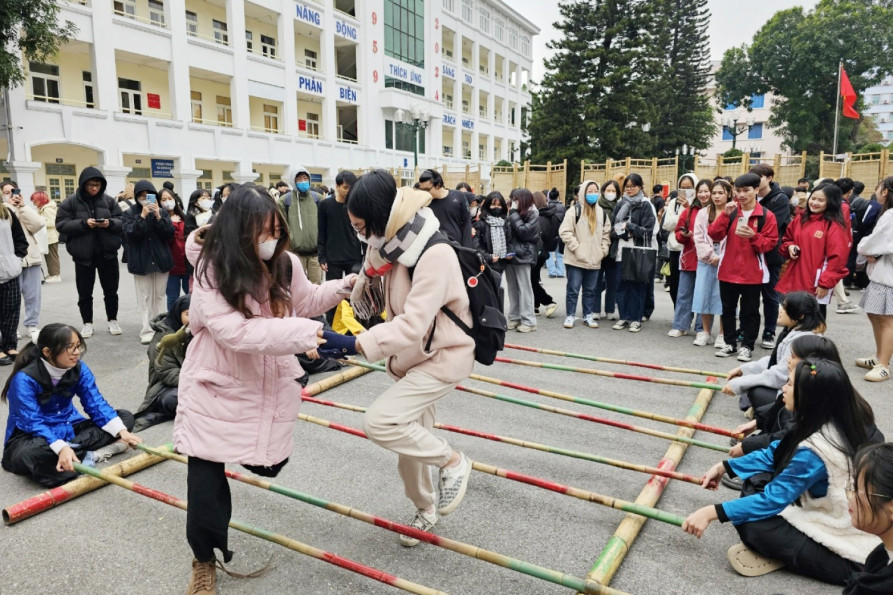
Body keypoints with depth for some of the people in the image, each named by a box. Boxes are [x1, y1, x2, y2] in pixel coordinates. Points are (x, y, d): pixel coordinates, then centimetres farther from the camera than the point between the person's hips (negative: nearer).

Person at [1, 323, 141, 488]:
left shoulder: (79, 369, -6)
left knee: (125, 417, -9)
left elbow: (96, 404, -9)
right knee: (27, 454, -42)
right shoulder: (25, 379, -22)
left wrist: (122, 432, -25)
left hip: (68, 429, 6)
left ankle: (73, 448, -26)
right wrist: (61, 448, -44)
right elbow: (33, 423, -28)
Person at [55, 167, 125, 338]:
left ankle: (112, 321, 23)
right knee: (85, 293, 8)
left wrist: (110, 223, -19)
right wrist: (84, 223, -21)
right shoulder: (71, 202, -4)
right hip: (83, 254, -1)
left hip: (107, 253, 1)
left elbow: (122, 221, 2)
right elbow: (61, 225, -8)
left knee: (111, 290, 10)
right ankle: (87, 323, 21)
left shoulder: (108, 200, 3)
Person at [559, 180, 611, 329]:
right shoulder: (574, 211, -6)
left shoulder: (602, 213, 10)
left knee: (590, 290, 12)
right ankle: (570, 316, 12)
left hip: (594, 260, 5)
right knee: (573, 289, 2)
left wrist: (603, 250, 4)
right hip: (576, 259, -5)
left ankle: (588, 315, 23)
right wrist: (576, 248, -15)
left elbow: (606, 233, 16)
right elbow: (565, 232, -11)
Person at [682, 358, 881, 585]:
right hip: (841, 521, 9)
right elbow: (775, 453, 9)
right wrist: (724, 467, 7)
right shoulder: (833, 425, -2)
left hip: (849, 551, -9)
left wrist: (711, 513, -21)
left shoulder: (814, 450, -30)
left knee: (750, 524, -18)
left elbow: (773, 499, -25)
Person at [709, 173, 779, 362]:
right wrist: (725, 215, -17)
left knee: (750, 311, 6)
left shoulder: (766, 215, -4)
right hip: (728, 270, 3)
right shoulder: (730, 212, 4)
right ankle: (730, 343, 23)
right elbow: (714, 235, -6)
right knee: (728, 309, 11)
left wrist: (753, 236, -22)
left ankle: (747, 346, 16)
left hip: (752, 273, -3)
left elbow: (771, 243, -6)